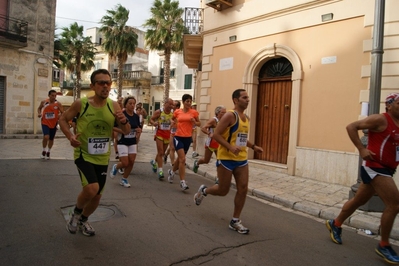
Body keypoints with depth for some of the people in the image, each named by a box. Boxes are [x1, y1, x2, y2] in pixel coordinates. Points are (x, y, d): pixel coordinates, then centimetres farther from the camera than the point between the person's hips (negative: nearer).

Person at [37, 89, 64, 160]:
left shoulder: (58, 104, -8)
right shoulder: (44, 102, -2)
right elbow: (39, 108, 17)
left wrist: (60, 115, -29)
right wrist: (39, 113, -3)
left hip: (54, 124, 1)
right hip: (45, 123, 0)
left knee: (51, 139, 12)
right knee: (46, 137, -19)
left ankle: (48, 152, 35)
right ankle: (44, 151, 7)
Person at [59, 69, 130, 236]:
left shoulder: (113, 106, -6)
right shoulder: (81, 104, -13)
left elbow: (127, 131, -3)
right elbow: (63, 119, 1)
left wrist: (124, 121, -26)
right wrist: (70, 136, -18)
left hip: (102, 158, 4)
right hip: (83, 155, -4)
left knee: (97, 195, 14)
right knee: (91, 188, -25)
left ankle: (83, 220, 45)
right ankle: (76, 213, 9)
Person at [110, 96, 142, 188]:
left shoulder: (136, 116, 3)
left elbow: (138, 127, 15)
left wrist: (139, 130, -8)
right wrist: (121, 131, -24)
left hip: (133, 142, 5)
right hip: (122, 142, -5)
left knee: (131, 162, 3)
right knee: (125, 163, -8)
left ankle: (124, 179, 23)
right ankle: (116, 167, 27)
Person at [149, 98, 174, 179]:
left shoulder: (172, 114, 0)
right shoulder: (159, 112, -11)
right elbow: (151, 119, -4)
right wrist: (154, 123, -25)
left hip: (167, 134, 5)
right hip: (159, 133, -5)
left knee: (162, 152, 16)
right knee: (160, 152, -10)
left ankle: (154, 162, 45)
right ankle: (160, 171, -7)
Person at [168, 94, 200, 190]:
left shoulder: (194, 112, 0)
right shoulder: (177, 112, 1)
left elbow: (199, 124, 8)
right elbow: (172, 120, 20)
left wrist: (194, 122, -13)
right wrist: (174, 123, -2)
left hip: (188, 138, 2)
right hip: (178, 137, -2)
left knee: (180, 158, 18)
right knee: (182, 159, -15)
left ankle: (172, 171, 47)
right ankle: (182, 182, -9)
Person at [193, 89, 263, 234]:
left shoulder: (246, 118, 13)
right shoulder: (230, 115, -13)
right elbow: (216, 134, -17)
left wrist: (253, 146, 12)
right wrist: (230, 147, -27)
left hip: (242, 159, 8)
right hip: (226, 158, -7)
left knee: (243, 189, 2)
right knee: (223, 190, 3)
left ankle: (235, 221, 15)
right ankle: (203, 190, 35)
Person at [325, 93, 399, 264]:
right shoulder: (380, 119, -12)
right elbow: (351, 127, -15)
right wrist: (361, 149, -20)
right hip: (375, 168, -9)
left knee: (358, 201, 18)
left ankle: (335, 224, 36)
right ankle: (384, 246, 7)